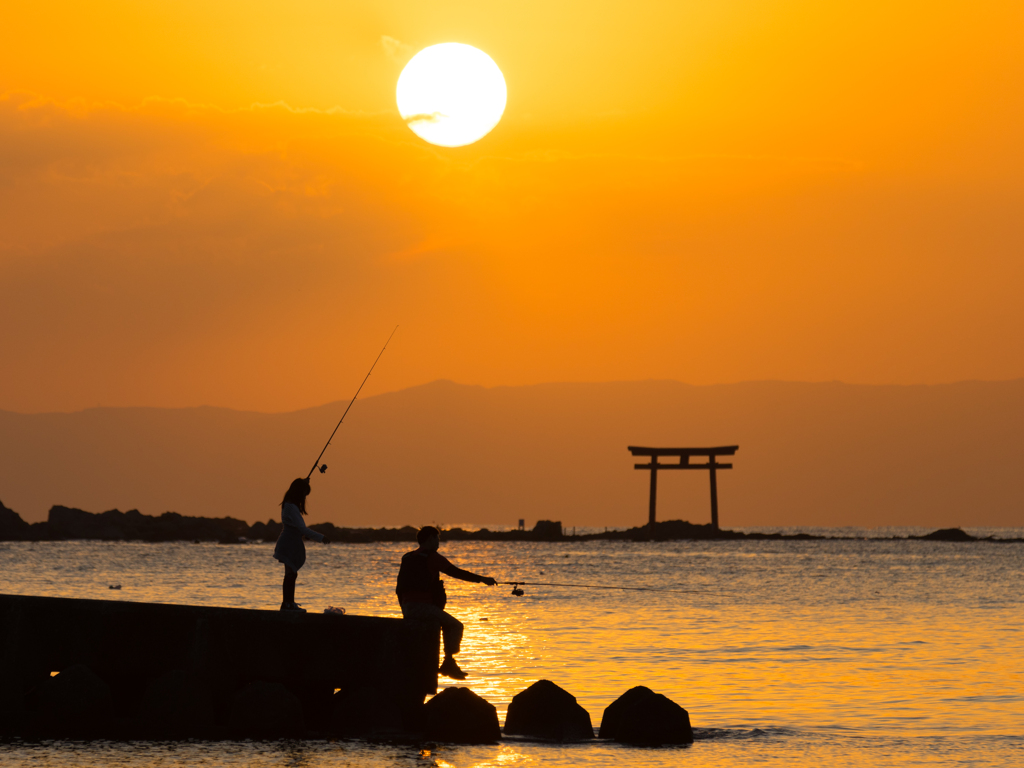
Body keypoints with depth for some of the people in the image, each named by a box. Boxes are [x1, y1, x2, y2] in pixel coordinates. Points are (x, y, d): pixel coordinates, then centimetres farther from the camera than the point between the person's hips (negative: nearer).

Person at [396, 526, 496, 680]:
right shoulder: (432, 557, -6)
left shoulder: (408, 557, 15)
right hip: (422, 606, -8)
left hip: (407, 608, 8)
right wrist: (482, 579, 2)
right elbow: (456, 573, -6)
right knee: (456, 626, 4)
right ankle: (448, 663, -5)